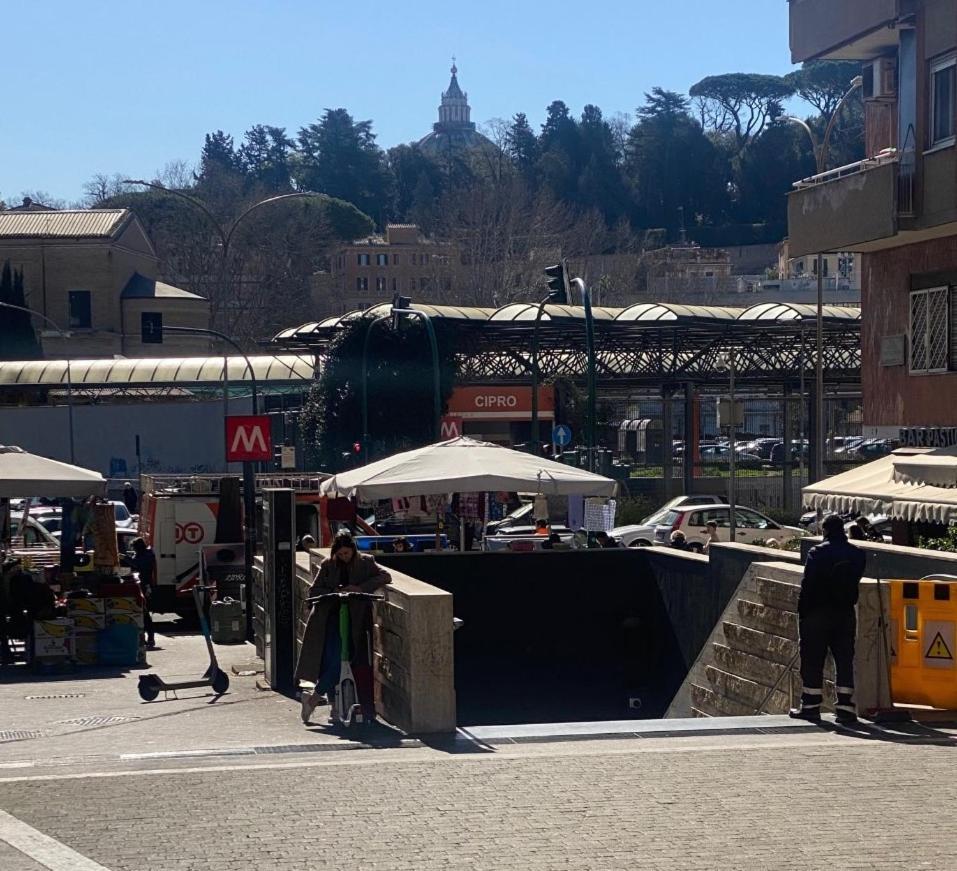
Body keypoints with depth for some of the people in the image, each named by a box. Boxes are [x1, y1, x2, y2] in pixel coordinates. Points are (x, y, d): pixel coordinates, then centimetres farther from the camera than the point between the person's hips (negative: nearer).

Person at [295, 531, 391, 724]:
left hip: (353, 619, -1)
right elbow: (313, 591, 7)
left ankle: (314, 697, 1)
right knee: (327, 662, -6)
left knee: (338, 662, -11)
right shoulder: (328, 565, 8)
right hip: (329, 618, 1)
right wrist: (333, 592, -11)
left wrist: (361, 588, -16)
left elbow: (385, 576, -5)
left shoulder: (365, 562, 6)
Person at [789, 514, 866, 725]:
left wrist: (802, 613, -5)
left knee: (812, 662, 4)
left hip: (818, 614, -4)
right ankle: (845, 706, 5)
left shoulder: (818, 553, -12)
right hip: (846, 613, 4)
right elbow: (856, 582, 8)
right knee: (845, 660, 8)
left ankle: (810, 707, 7)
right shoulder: (858, 555, 1)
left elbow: (807, 586, -11)